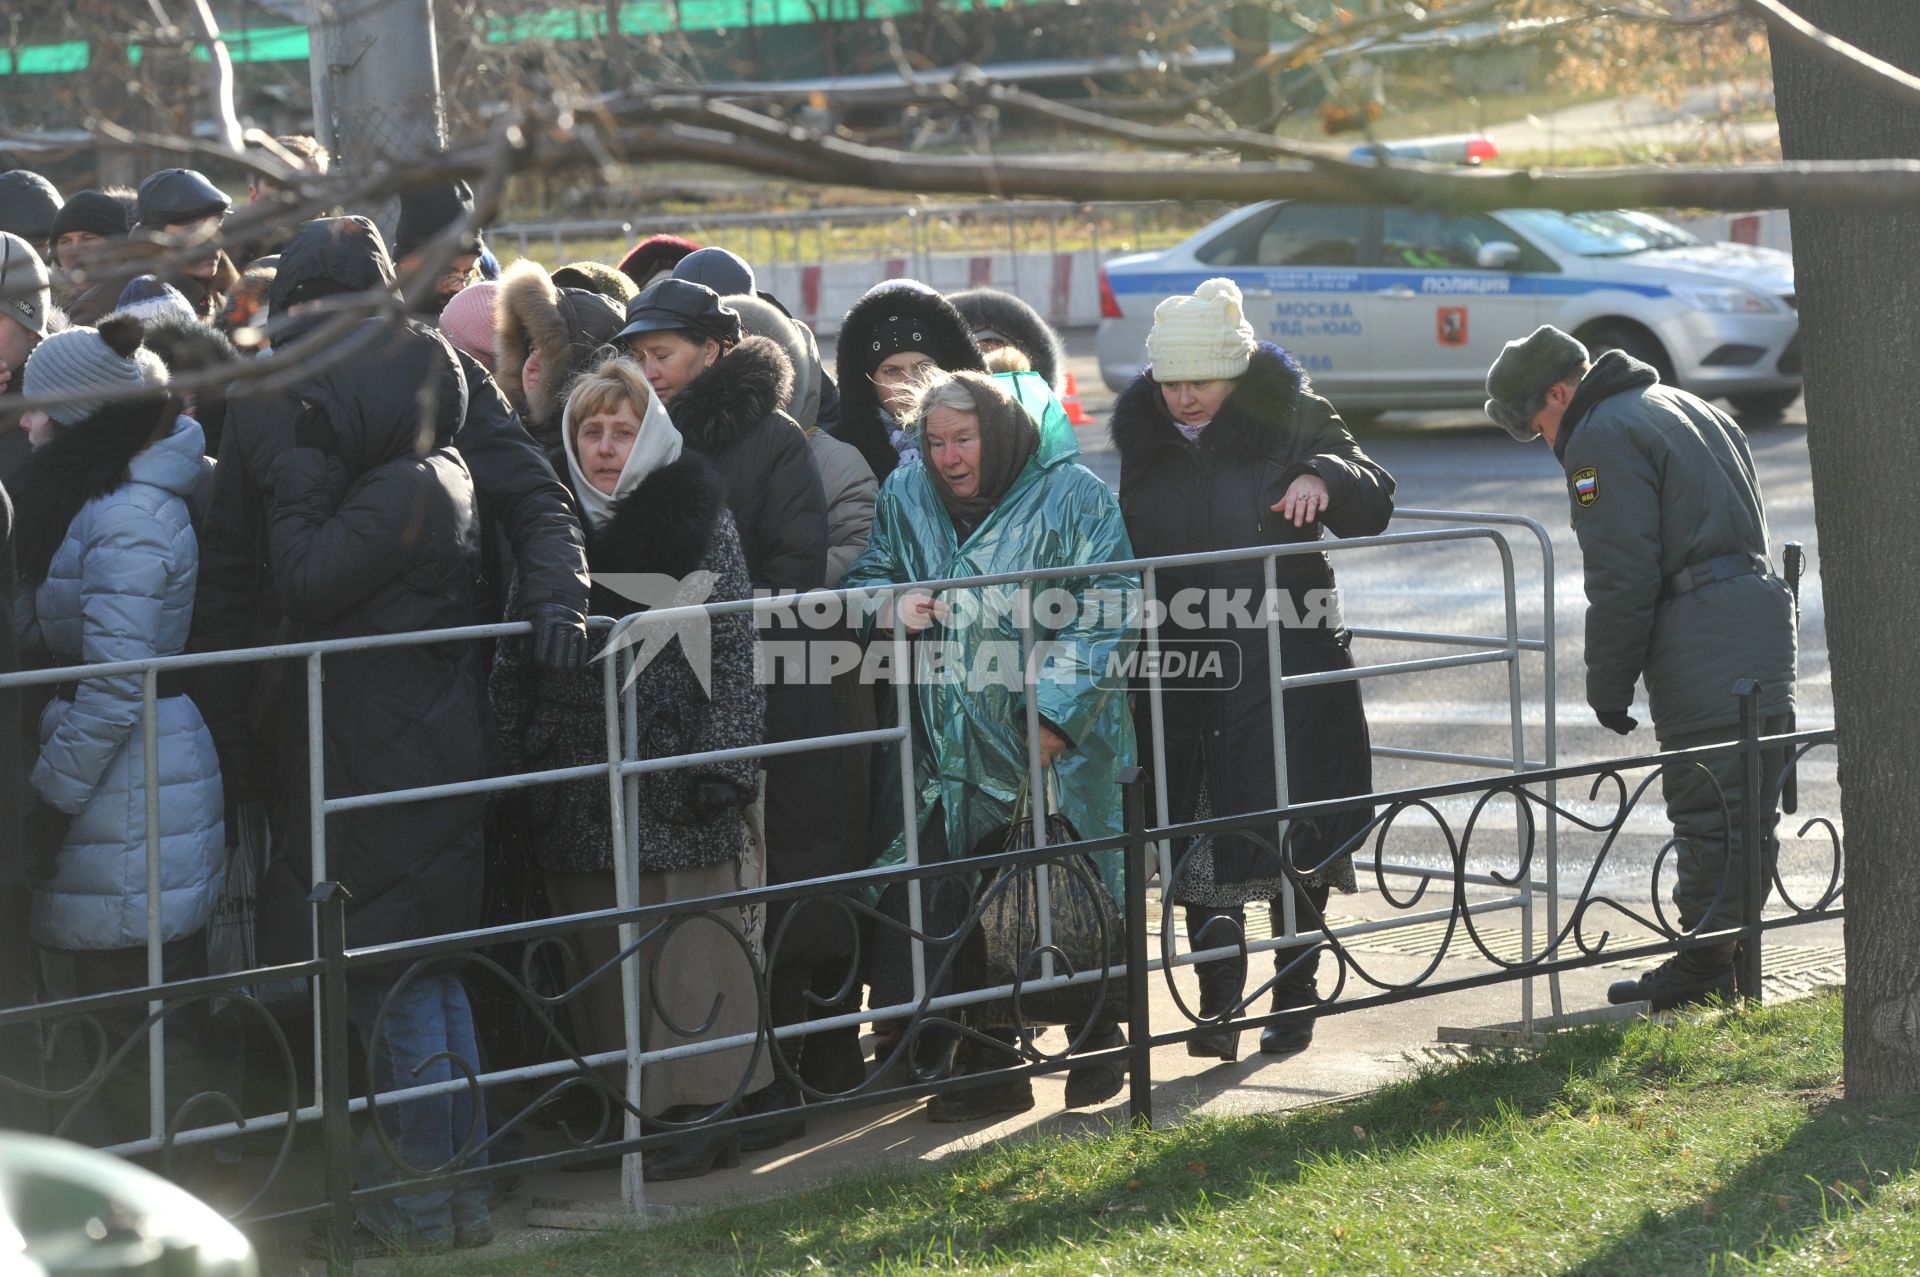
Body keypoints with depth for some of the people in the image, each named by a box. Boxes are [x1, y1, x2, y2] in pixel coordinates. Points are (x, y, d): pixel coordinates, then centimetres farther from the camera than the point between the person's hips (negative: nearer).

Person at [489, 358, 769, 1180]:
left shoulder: (699, 517, -1)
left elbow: (734, 649, -4)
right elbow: (514, 658, 13)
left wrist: (724, 764, -11)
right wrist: (515, 761, 6)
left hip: (673, 768, -4)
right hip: (580, 777, 4)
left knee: (686, 942, -3)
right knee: (599, 951, 6)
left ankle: (700, 1111, 3)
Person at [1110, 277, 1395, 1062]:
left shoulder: (1292, 422, -2)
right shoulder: (1145, 441, 8)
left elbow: (1373, 508, -2)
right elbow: (1127, 554, 18)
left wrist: (1326, 478, -22)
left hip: (1286, 671, -3)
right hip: (1180, 672, 3)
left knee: (1288, 837, 2)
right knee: (1200, 843, 2)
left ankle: (1294, 994, 15)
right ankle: (1218, 1004, 7)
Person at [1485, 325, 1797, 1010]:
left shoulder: (1601, 439, -7)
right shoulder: (1687, 408, 23)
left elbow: (1621, 580, -13)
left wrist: (1608, 686, -5)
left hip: (1699, 641, -10)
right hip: (1763, 613, 10)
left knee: (1706, 812, -5)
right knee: (1747, 812, 12)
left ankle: (1703, 970, -2)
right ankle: (1735, 965, 19)